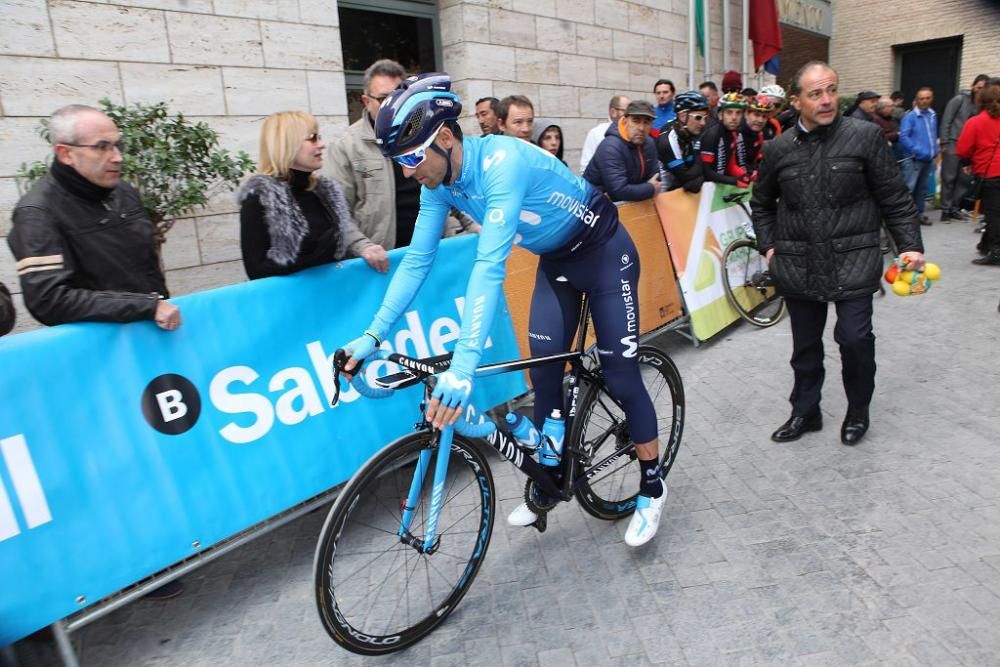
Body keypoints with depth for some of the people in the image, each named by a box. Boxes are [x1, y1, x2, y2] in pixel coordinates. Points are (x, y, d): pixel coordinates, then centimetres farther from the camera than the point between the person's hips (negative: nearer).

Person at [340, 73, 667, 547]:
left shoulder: (502, 162, -36)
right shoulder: (439, 182, -12)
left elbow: (489, 266, -45)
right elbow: (416, 261, -8)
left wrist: (463, 365, -51)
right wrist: (374, 335, -14)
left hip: (603, 253, -7)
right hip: (555, 261, 7)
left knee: (619, 375, -3)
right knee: (544, 372, 4)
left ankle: (651, 486, 16)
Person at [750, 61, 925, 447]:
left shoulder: (864, 136, -3)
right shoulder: (778, 149, 4)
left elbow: (894, 198, 1)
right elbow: (761, 203, 19)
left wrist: (910, 244, -5)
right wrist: (768, 246, 10)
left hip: (853, 261, -2)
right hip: (799, 266, 3)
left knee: (854, 337, -10)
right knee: (805, 345, 11)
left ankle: (858, 411, 17)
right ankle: (805, 412, 30)